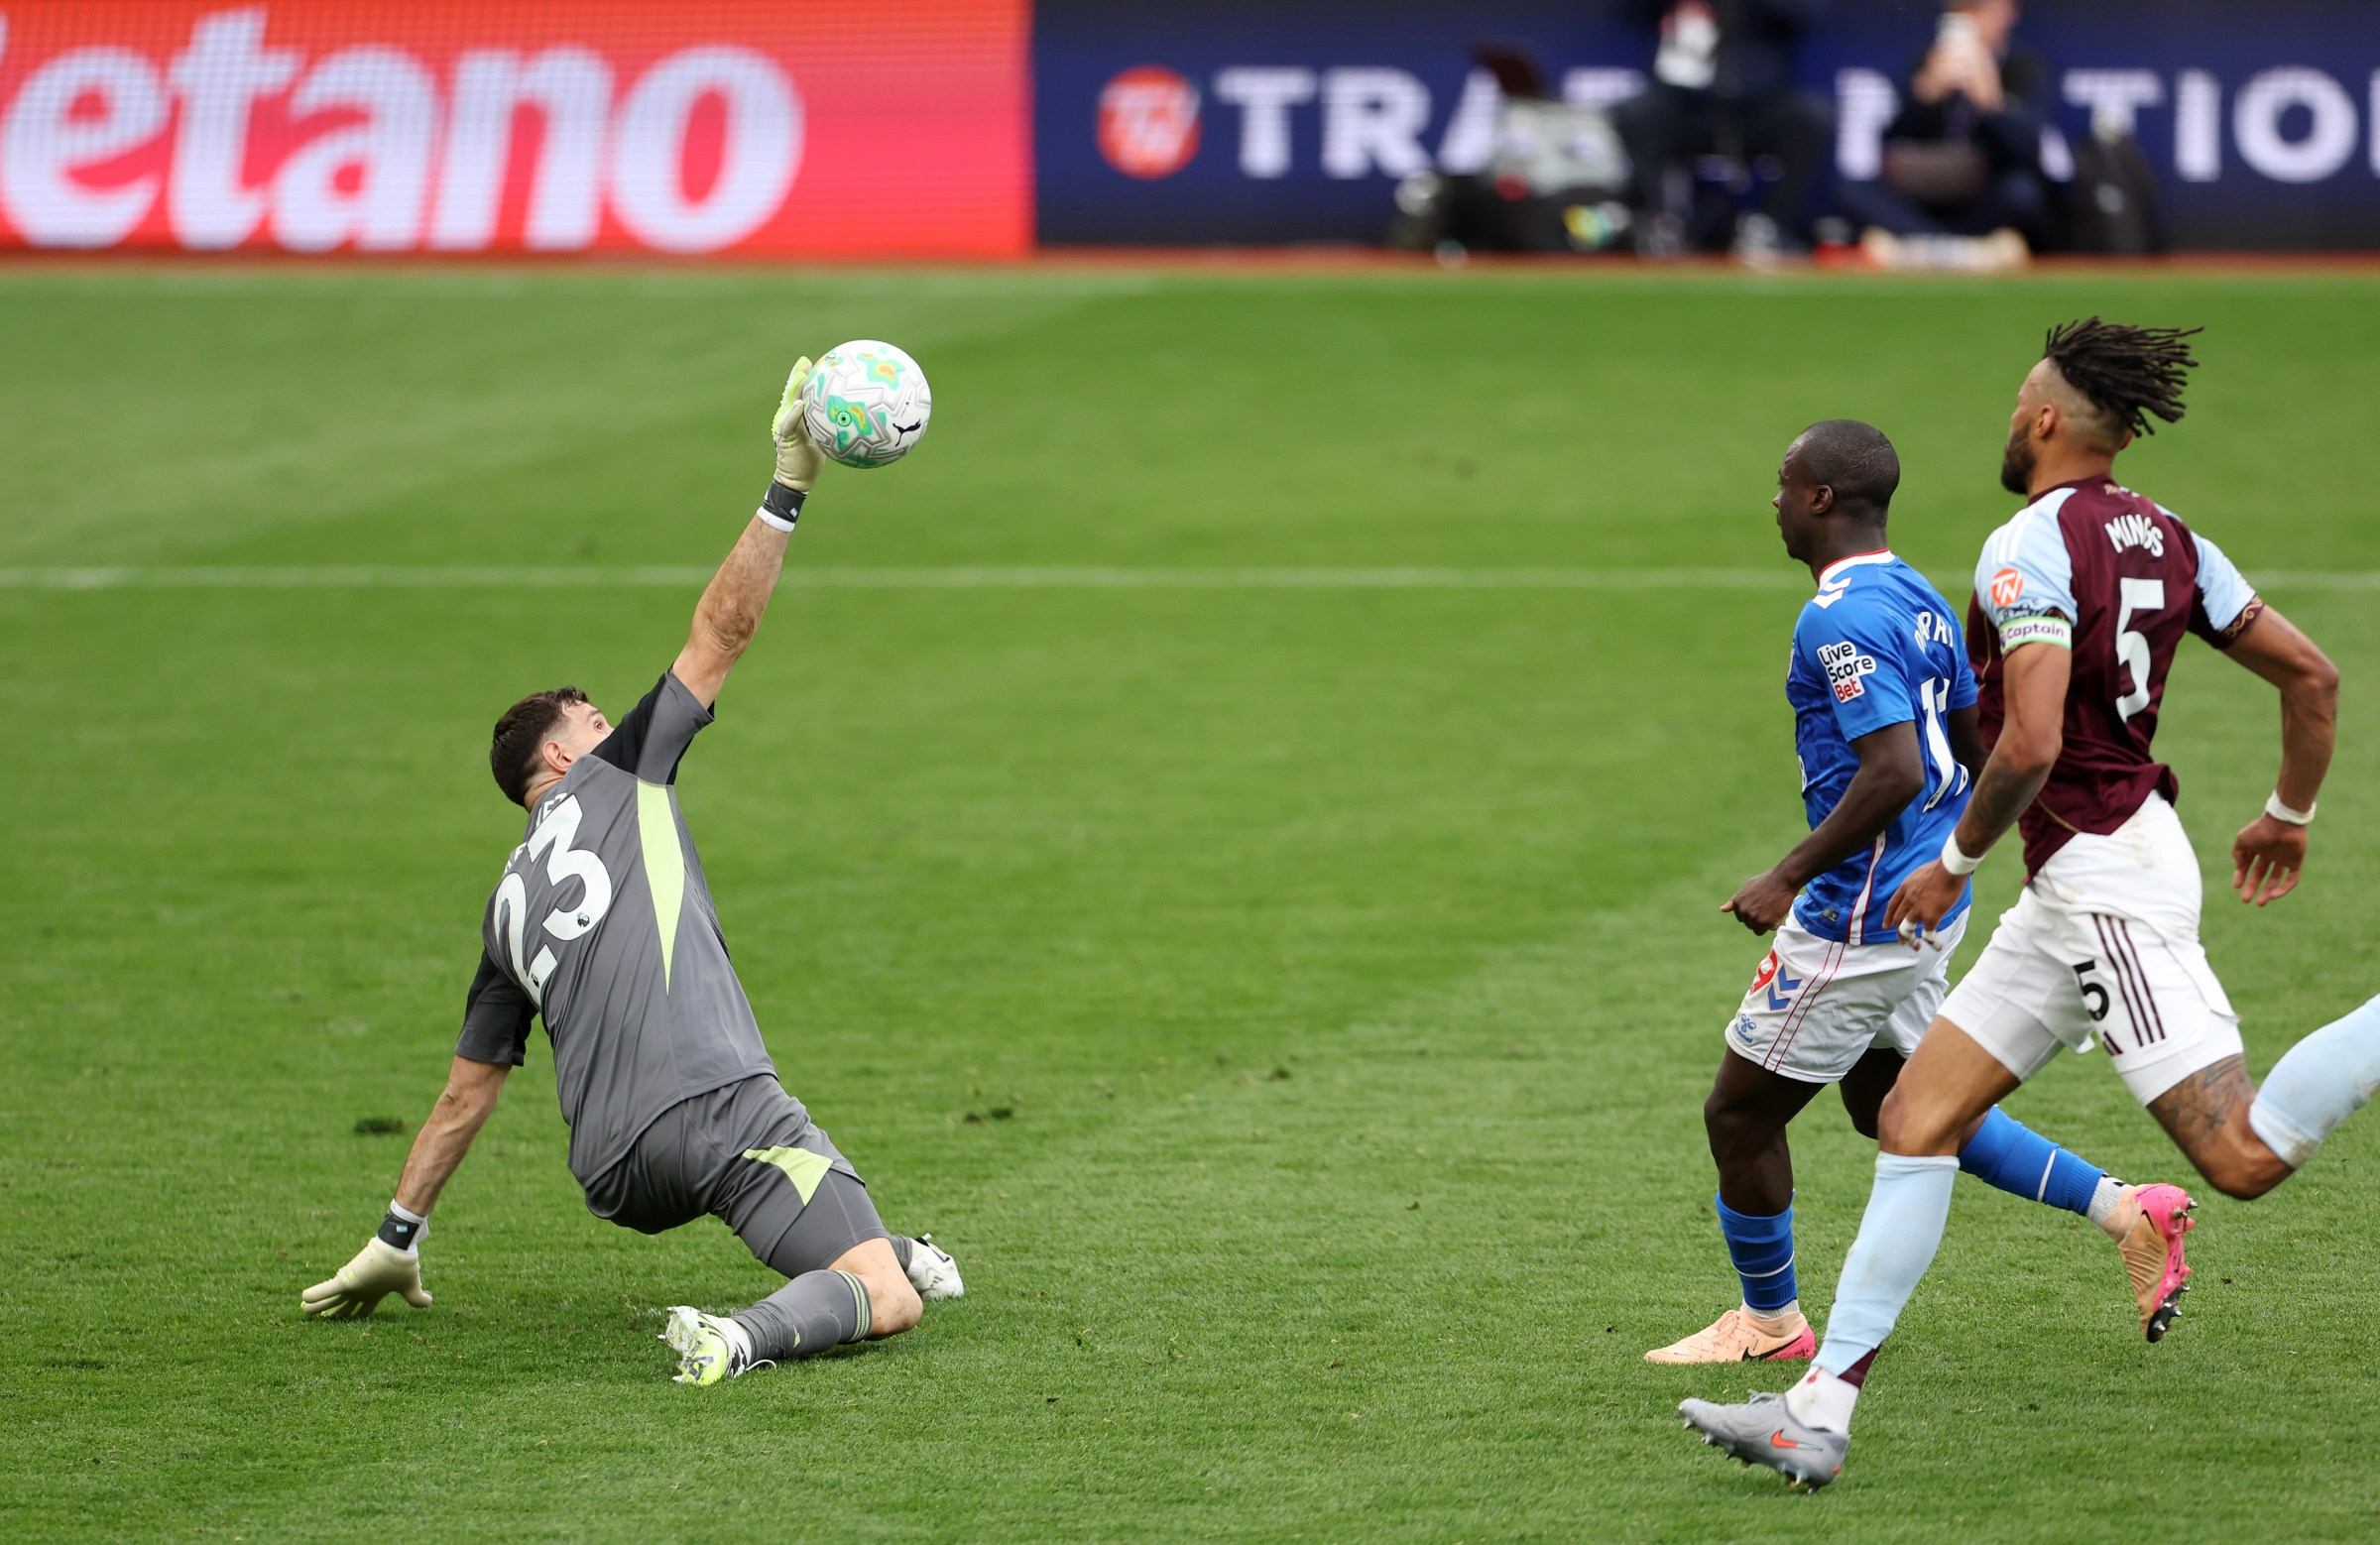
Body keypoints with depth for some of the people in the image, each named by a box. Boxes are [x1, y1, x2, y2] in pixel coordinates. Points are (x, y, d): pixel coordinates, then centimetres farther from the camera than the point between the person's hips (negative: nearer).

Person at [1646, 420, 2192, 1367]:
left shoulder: (1840, 620, -21)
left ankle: (1770, 1323, 20)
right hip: (1929, 897, 10)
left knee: (1738, 1113, 6)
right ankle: (2126, 1211, 16)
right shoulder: (1919, 600, 9)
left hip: (1856, 916, -10)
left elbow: (1895, 771, -29)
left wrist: (1788, 879, -22)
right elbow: (1979, 749, 15)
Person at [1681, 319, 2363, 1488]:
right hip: (2076, 894, 10)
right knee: (1916, 1116, 9)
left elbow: (2031, 745, -24)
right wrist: (2289, 814, 28)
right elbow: (2311, 674, 13)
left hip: (2105, 881, -10)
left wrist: (1953, 862, -9)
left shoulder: (2030, 549, -14)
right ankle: (1820, 1411, 7)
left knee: (2244, 1157, -17)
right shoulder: (2165, 538, 11)